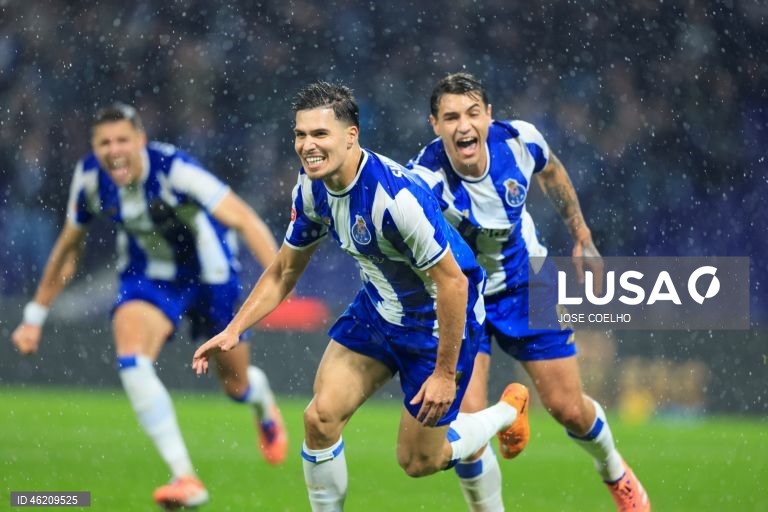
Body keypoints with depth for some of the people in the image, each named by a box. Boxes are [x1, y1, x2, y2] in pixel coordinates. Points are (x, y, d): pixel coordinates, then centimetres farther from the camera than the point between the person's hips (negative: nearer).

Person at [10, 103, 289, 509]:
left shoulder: (173, 169, -31)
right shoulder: (89, 177, -16)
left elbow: (242, 218, -38)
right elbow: (68, 248, 1)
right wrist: (35, 315, 5)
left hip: (208, 274, -3)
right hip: (148, 274, 3)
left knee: (236, 385, 12)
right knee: (130, 361, -26)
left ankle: (260, 398, 54)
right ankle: (185, 478, -25)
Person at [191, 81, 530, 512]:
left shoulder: (397, 195, -34)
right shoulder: (312, 189, -9)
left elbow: (452, 281, -28)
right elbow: (285, 270, 6)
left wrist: (445, 373, -24)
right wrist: (234, 330, -5)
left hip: (440, 316, -7)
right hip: (379, 306, 7)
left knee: (417, 461, 4)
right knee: (321, 416, -9)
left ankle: (508, 410, 31)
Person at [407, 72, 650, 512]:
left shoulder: (520, 140, -20)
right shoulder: (426, 179, -33)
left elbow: (551, 172, 4)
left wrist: (582, 237, 11)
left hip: (524, 286, 3)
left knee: (568, 409, 10)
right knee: (466, 419, -17)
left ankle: (614, 471, 42)